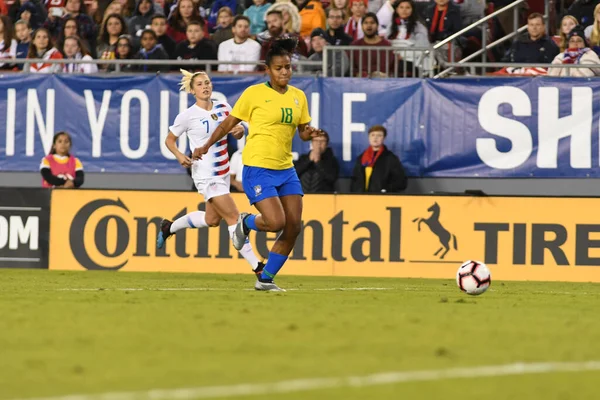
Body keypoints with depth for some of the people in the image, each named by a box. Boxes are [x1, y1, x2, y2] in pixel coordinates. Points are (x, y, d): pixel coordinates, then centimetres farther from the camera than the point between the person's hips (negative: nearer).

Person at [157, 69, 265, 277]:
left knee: (212, 220, 20)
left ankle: (169, 227, 43)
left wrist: (240, 129, -13)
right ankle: (256, 265, -9)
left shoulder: (223, 107, 3)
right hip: (206, 175, -7)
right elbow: (170, 140, 0)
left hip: (223, 172, 7)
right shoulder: (187, 116, -11)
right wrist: (179, 155, -19)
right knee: (233, 217, -11)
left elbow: (236, 133, 11)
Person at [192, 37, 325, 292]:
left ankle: (266, 279, 14)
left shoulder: (298, 96, 9)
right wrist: (206, 146, -3)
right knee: (276, 222, -19)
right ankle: (245, 223, 16)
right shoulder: (254, 93, -7)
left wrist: (310, 134, -8)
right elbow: (228, 124, 1)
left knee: (293, 228, 1)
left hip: (286, 170, 6)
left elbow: (303, 132, 15)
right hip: (258, 168, -6)